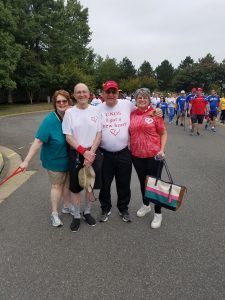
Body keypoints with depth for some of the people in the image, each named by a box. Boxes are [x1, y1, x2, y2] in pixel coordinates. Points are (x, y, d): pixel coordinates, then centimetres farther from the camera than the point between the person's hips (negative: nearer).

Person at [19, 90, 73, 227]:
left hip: (69, 158, 4)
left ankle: (67, 206, 40)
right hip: (55, 160, -4)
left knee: (67, 183, 19)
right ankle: (54, 213, 27)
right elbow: (38, 141, -27)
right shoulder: (50, 120, -24)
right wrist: (27, 160, -29)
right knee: (57, 185, 9)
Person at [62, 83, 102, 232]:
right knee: (75, 186, 8)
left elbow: (99, 134, -1)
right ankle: (77, 215, 28)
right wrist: (83, 152, -16)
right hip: (76, 154, -1)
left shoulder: (95, 110, 0)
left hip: (93, 153, 1)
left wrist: (91, 152, -12)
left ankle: (87, 212, 35)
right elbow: (68, 136, -7)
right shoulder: (69, 112, -4)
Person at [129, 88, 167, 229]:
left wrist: (162, 150, -13)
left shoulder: (155, 113, -6)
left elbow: (163, 133, -4)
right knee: (142, 181, 19)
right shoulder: (132, 115, 3)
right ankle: (146, 205, 43)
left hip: (154, 155, -4)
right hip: (137, 155, 4)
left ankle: (158, 213, 23)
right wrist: (131, 148, 8)